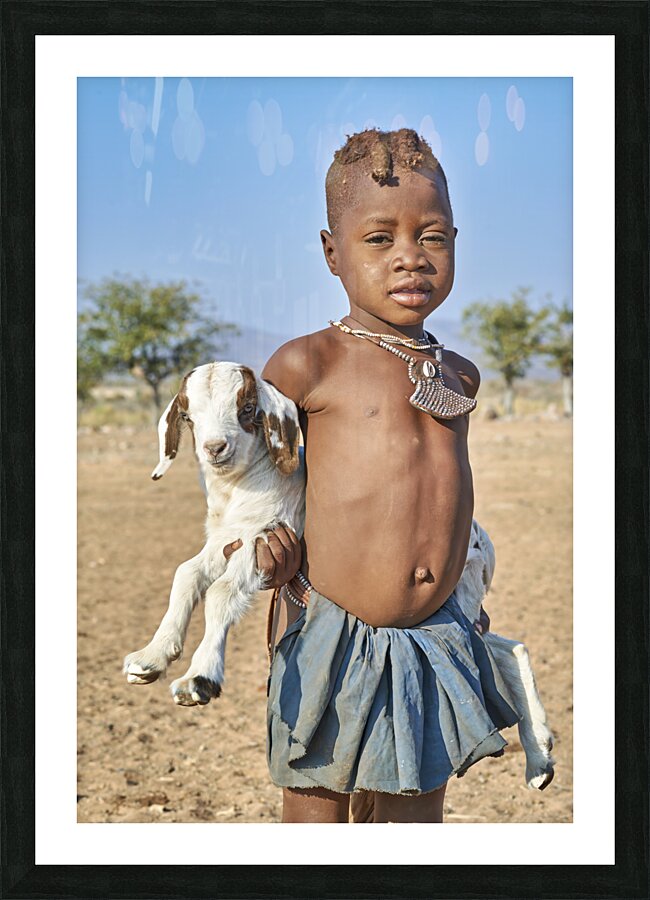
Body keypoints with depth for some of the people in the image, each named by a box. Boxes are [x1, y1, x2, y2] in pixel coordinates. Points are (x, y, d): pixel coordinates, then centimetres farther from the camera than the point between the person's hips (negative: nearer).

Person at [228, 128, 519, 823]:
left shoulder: (458, 376, 8)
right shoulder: (309, 363, -9)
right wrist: (262, 544, -13)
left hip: (434, 642, 5)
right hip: (331, 638, -4)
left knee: (414, 819, 14)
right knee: (315, 817, 8)